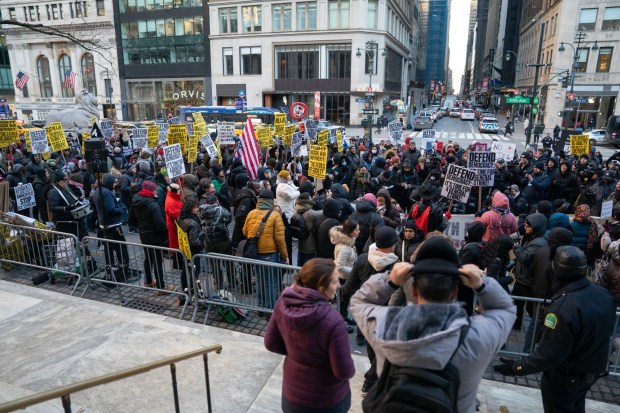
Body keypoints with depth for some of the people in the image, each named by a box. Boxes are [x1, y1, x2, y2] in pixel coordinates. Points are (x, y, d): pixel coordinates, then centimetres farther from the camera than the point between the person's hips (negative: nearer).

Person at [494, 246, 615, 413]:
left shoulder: (562, 308, -39)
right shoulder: (604, 294, -14)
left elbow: (548, 355, -33)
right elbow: (601, 333, 3)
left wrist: (516, 367, -22)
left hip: (565, 377, -6)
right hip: (595, 369, 6)